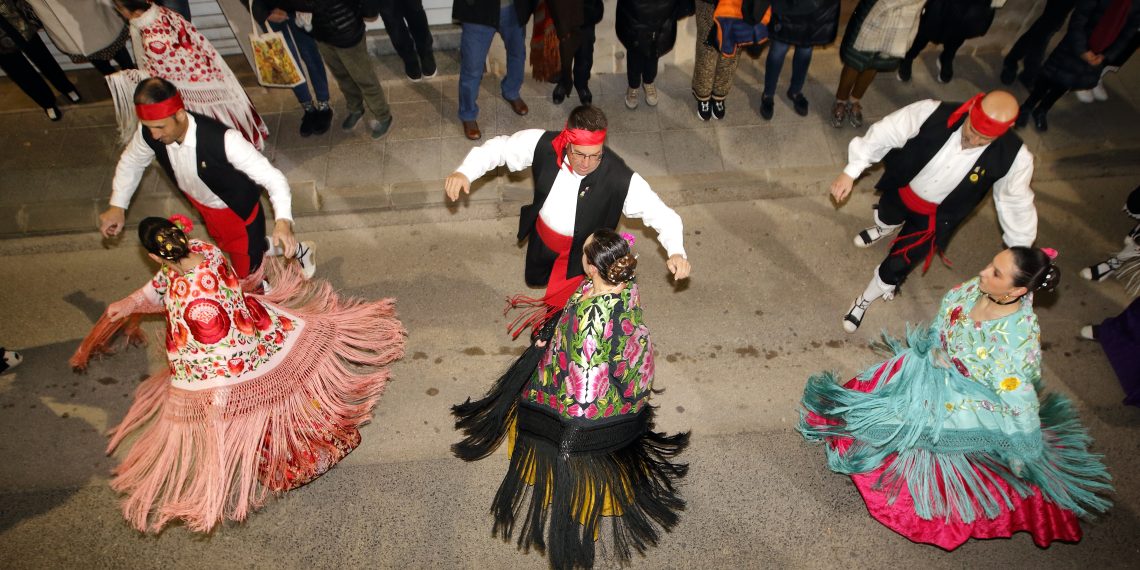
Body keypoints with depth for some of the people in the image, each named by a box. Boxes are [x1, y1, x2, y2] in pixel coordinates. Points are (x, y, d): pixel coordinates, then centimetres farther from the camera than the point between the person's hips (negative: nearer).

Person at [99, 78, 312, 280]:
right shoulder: (149, 133, -21)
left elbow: (272, 177, -40)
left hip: (240, 212, -6)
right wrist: (117, 206, 0)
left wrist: (283, 221, -55)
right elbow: (131, 162, 3)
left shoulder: (223, 140, -41)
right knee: (229, 248, 27)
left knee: (247, 272, 9)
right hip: (206, 209, 6)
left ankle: (296, 250, 34)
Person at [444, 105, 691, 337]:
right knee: (534, 279, 33)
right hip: (542, 238, 4)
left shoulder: (621, 179, -37)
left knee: (563, 307, 14)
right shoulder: (543, 145, -30)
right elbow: (499, 147, -15)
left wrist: (676, 251, -50)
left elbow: (661, 214, -32)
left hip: (581, 253, -4)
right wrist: (464, 172, -29)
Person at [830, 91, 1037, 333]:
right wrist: (851, 172, -25)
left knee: (895, 267, 3)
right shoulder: (933, 113, -36)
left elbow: (1017, 204, -15)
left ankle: (864, 301, 36)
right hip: (900, 192, 2)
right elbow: (884, 135, -24)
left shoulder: (1013, 158, -30)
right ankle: (885, 229, 77)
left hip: (933, 216, -1)